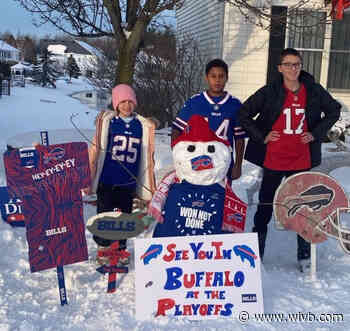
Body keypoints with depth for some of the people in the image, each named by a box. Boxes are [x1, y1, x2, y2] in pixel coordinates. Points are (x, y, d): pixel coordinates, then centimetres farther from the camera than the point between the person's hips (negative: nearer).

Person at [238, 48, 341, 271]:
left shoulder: (314, 91, 0)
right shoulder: (269, 92, -5)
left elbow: (334, 111, 15)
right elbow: (244, 115, 2)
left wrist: (316, 133, 3)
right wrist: (262, 136, -5)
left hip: (302, 160, 2)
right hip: (273, 160, -1)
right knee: (266, 206, 9)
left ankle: (305, 256, 23)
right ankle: (257, 253, 23)